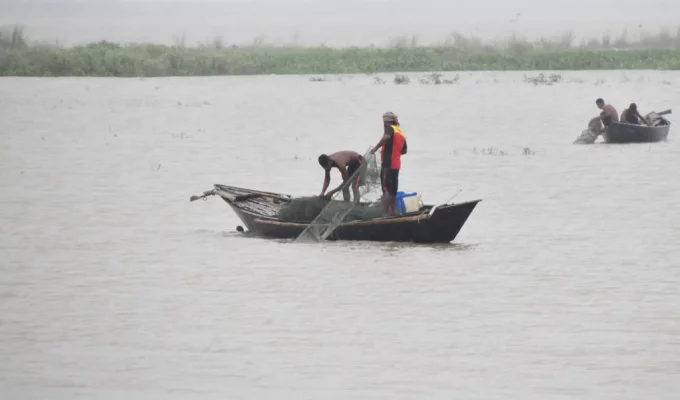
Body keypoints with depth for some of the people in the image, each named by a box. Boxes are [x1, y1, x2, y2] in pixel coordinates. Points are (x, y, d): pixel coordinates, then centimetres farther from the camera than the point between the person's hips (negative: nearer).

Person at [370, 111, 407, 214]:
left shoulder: (390, 128, -5)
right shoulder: (401, 133, 17)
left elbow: (386, 137, -28)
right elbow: (404, 150, 23)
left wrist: (376, 148, -23)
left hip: (388, 163, -8)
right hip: (397, 165, 8)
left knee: (386, 190, -10)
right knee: (393, 190, 16)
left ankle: (386, 212, -16)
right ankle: (393, 211, 21)